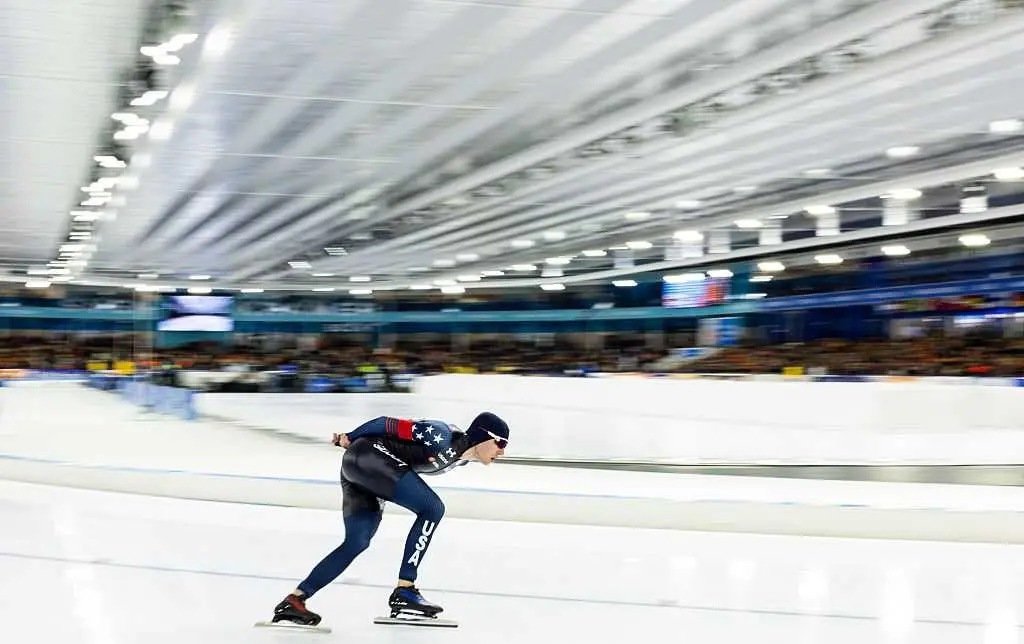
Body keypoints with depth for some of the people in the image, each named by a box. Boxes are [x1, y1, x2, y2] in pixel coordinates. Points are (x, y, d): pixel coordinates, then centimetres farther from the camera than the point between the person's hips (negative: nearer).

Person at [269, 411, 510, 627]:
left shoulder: (461, 457, 11)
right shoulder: (445, 438, -18)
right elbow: (390, 424, -14)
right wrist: (349, 438, -6)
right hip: (366, 456, -10)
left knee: (356, 543, 8)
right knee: (433, 508, -15)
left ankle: (294, 599, 11)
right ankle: (404, 590, -15)